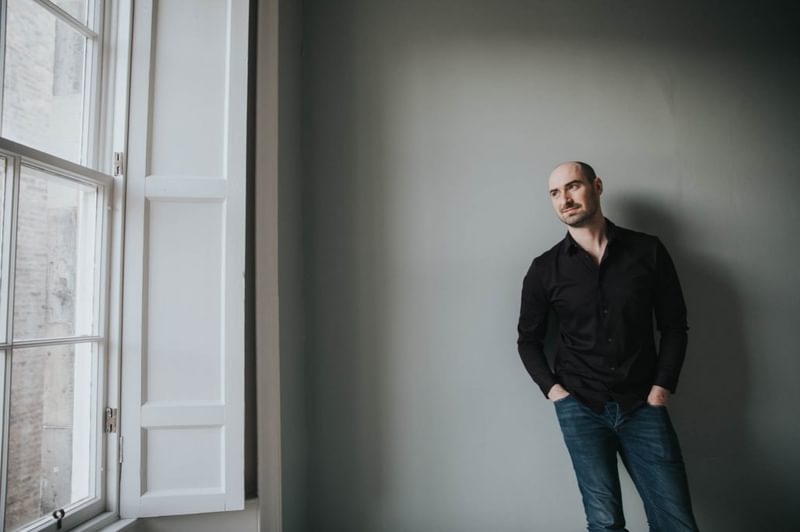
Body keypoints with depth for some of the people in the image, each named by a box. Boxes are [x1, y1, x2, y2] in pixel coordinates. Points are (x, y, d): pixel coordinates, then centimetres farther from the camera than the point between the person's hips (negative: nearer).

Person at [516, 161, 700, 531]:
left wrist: (660, 390, -3)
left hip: (642, 406, 1)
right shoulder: (545, 269, -1)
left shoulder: (648, 251, 0)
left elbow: (674, 326, 5)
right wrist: (554, 390, -3)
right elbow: (528, 339, 8)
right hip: (580, 406, -1)